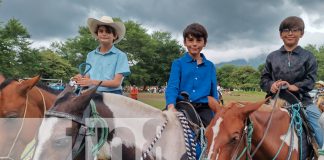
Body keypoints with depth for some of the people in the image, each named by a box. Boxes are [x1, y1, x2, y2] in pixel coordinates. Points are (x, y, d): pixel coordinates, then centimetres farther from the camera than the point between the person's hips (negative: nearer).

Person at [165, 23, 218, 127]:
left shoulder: (210, 66, 14)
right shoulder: (178, 63, 6)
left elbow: (214, 92, 15)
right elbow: (172, 86, -7)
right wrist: (171, 106, -25)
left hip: (203, 109, 2)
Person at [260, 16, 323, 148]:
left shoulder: (308, 57, 7)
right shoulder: (272, 57, 11)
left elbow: (310, 80, -2)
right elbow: (264, 79, 10)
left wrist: (293, 87, -20)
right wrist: (271, 85, -14)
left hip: (301, 101, -1)